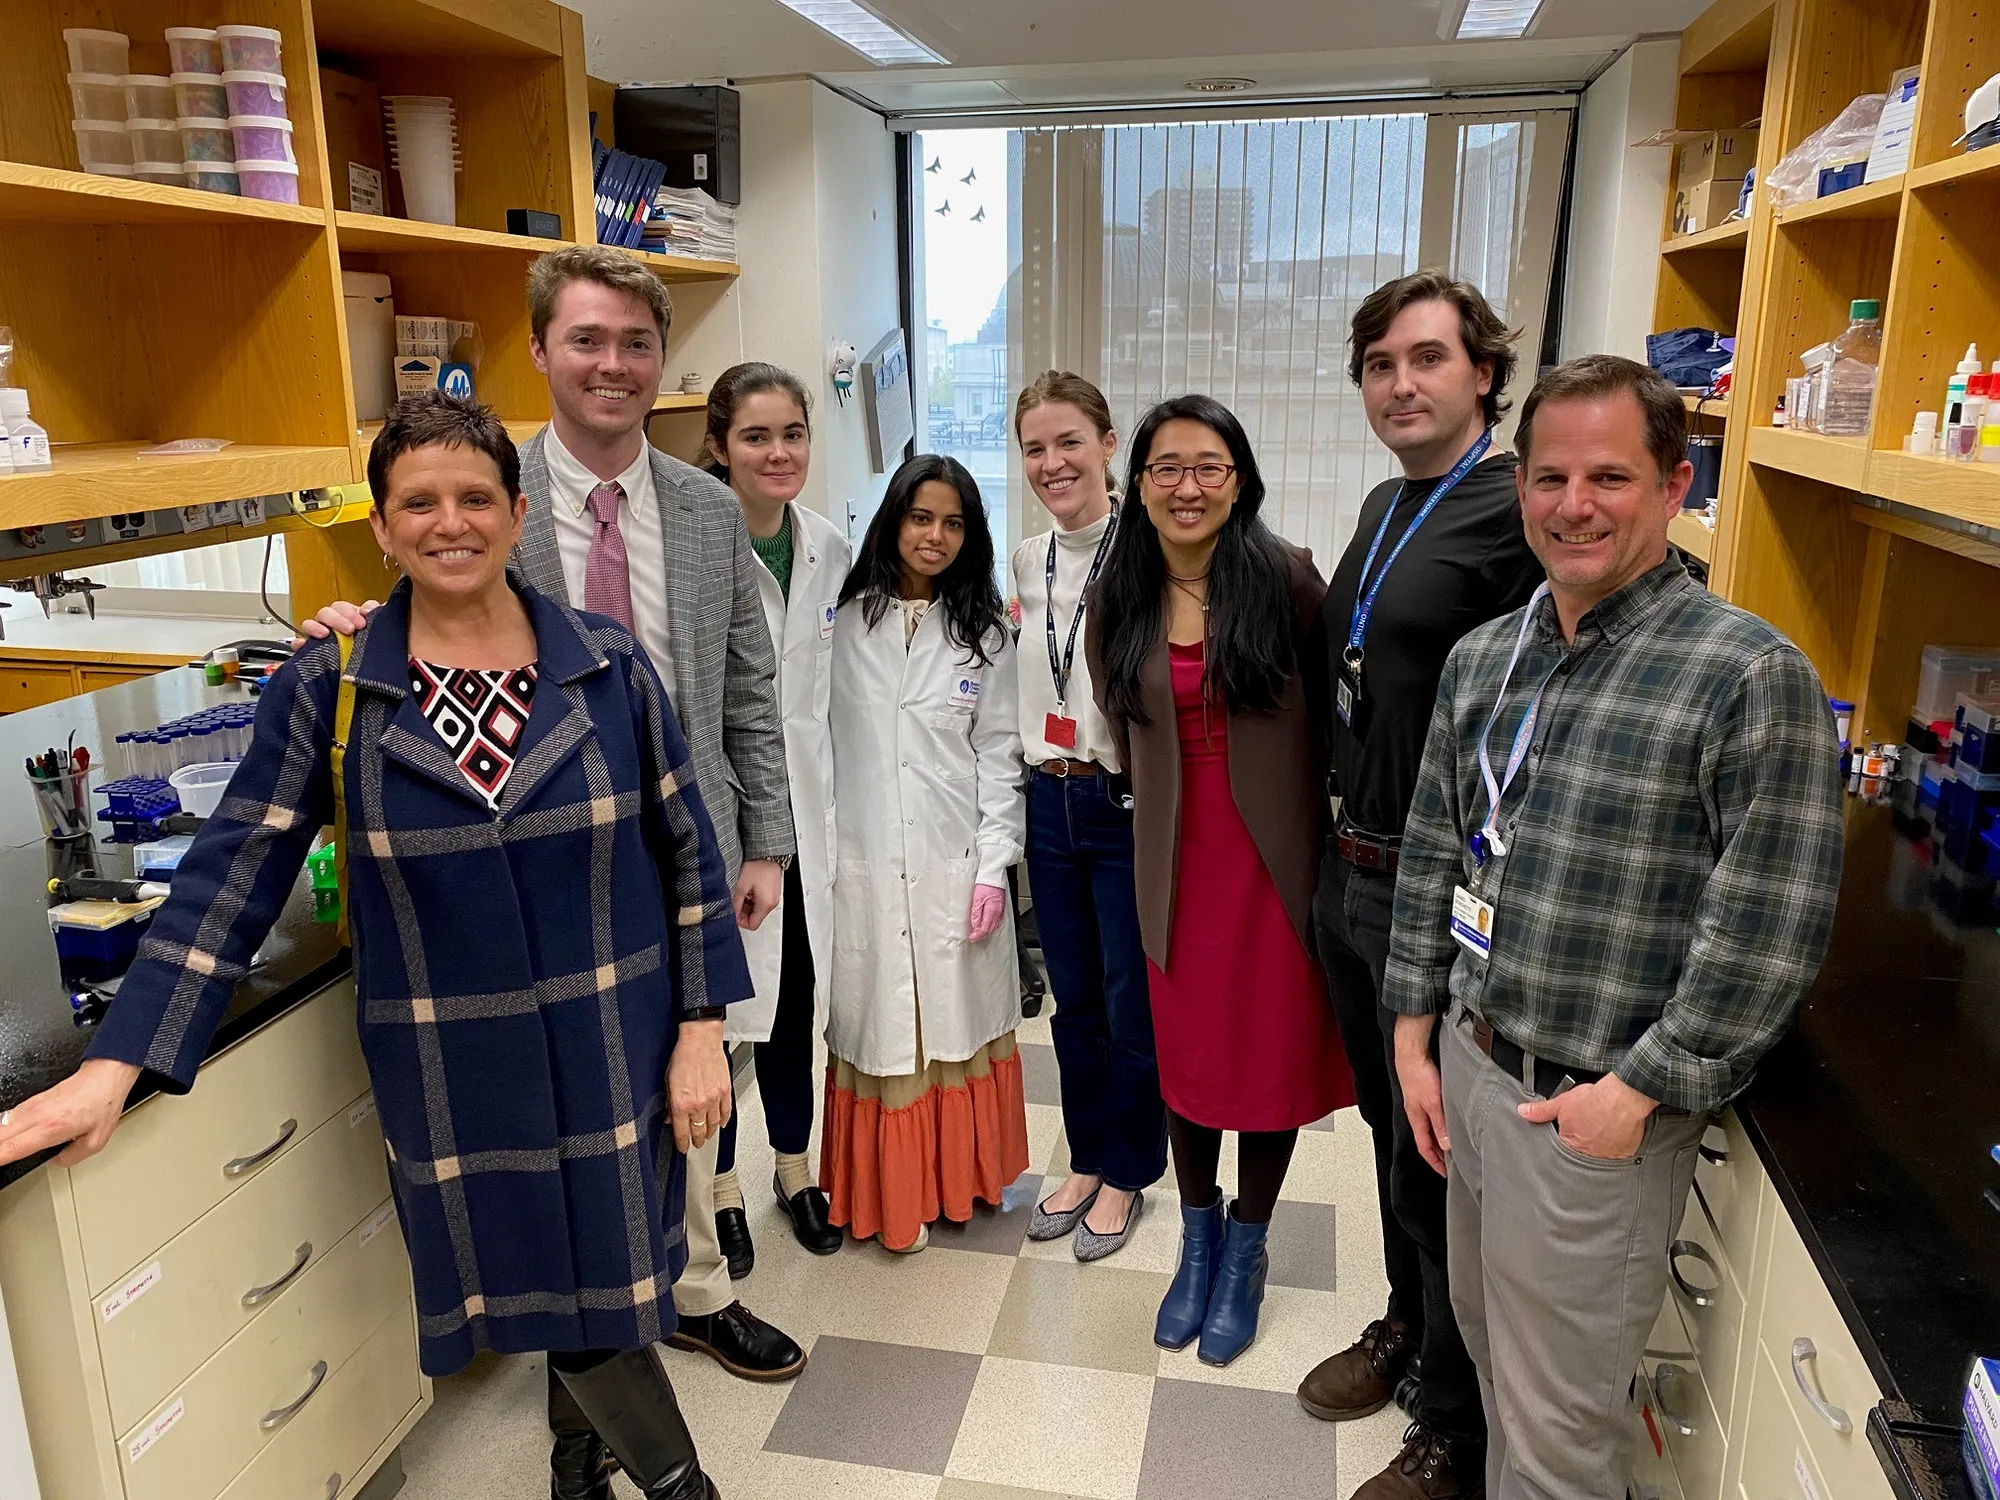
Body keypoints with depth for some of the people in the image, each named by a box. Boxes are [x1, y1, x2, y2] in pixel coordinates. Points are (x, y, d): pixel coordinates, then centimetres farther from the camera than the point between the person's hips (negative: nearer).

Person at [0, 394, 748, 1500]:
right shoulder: (327, 691, -6)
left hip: (614, 1047, 1)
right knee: (536, 1277, 11)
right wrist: (116, 1063, -11)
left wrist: (701, 1026, -3)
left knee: (608, 1268, 13)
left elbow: (687, 853, -1)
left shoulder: (609, 664, -5)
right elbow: (228, 879, -5)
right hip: (454, 1072, 0)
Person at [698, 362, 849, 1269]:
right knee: (718, 997, 8)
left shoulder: (829, 549, 5)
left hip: (804, 803, 5)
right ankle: (720, 1187, 29)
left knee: (796, 992, 16)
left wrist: (841, 804, 14)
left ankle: (794, 1167, 36)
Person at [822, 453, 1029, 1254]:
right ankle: (891, 1191, 20)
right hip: (863, 862, 0)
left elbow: (999, 754, 2)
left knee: (954, 1020, 9)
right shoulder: (847, 622, 2)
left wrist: (993, 866, -4)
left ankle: (955, 1174, 28)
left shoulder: (984, 634, 4)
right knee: (881, 1027, 6)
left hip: (954, 860, 0)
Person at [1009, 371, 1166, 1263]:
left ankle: (1128, 1172, 28)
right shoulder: (1028, 561, 8)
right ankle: (1086, 1158, 35)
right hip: (1049, 801, 6)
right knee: (1073, 998, 17)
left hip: (1128, 806, -5)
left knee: (1133, 1004, 8)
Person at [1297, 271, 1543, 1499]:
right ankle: (1408, 1321, 47)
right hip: (1351, 876, 8)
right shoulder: (1387, 507, 11)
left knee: (1438, 1167, 6)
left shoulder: (1518, 510, -17)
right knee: (1389, 1124, 23)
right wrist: (1345, 846, 17)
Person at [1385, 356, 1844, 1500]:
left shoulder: (1754, 676, -16)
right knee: (1491, 1351, 25)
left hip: (1599, 1115, -6)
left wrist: (1639, 1090, -15)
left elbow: (1770, 927, -17)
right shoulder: (1482, 659, 4)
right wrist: (1415, 1037, 8)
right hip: (1468, 1070, 6)